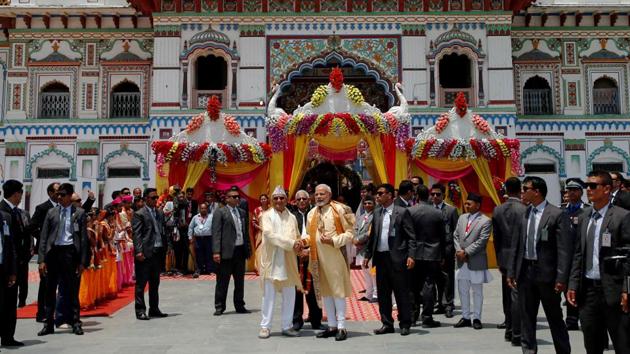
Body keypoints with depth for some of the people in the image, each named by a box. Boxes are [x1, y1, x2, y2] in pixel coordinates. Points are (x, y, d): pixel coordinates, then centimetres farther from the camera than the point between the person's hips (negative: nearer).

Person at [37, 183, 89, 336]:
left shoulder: (79, 213, 1)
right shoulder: (51, 212, 8)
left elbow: (84, 238, 0)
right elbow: (43, 237, 8)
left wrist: (83, 261, -5)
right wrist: (42, 259, 0)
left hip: (70, 252, -3)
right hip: (53, 251, 3)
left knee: (72, 290, 3)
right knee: (50, 290, 8)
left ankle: (75, 323, 13)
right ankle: (48, 324, 19)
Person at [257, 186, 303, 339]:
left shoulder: (292, 217, 11)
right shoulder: (267, 215, -1)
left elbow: (297, 238, 14)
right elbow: (270, 235, -15)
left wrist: (298, 245, -11)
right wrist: (291, 243, -20)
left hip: (288, 262, 4)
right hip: (271, 261, -4)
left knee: (289, 295, 7)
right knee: (269, 294, 1)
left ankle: (287, 326, 18)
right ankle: (265, 326, 12)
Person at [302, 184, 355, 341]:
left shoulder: (340, 209, -6)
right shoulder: (311, 213, 11)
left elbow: (350, 232, -8)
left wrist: (333, 241, -20)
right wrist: (305, 240, -4)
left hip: (335, 256, -6)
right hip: (318, 257, 6)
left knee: (337, 290, -2)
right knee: (324, 291, 10)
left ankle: (341, 327, 6)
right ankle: (332, 326, 20)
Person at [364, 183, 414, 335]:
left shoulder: (402, 212, -4)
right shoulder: (377, 213, 12)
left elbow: (411, 236, -6)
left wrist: (410, 255, -15)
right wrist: (367, 255, 13)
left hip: (396, 258, -6)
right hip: (380, 257, 6)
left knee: (401, 292, 3)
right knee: (383, 293, 10)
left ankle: (405, 324, 14)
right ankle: (387, 324, 21)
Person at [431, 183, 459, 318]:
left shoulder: (451, 210, 1)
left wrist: (456, 248, -6)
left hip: (447, 248, -2)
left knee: (448, 277, 1)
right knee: (438, 278, 9)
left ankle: (448, 305, 10)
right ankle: (441, 304, 19)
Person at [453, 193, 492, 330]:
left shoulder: (485, 221, -8)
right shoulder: (462, 218, 10)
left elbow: (481, 241, -15)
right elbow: (456, 235, 9)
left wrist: (466, 252, -16)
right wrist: (459, 250, -7)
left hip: (476, 261, -6)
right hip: (462, 261, 6)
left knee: (477, 291, 6)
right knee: (462, 290, 11)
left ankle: (476, 318, 16)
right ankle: (465, 317, 22)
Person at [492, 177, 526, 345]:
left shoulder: (497, 210, 4)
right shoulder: (524, 210, -13)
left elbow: (496, 237, 8)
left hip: (504, 257, 6)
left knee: (507, 295, 15)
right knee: (517, 295, -3)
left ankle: (509, 330, 26)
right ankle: (516, 334, 2)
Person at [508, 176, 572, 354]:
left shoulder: (557, 215, -9)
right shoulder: (523, 214, 7)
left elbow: (564, 249, -12)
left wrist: (561, 278, -16)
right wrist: (511, 272, 7)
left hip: (546, 273, -5)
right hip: (525, 271, 5)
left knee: (555, 317, 8)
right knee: (526, 318, 11)